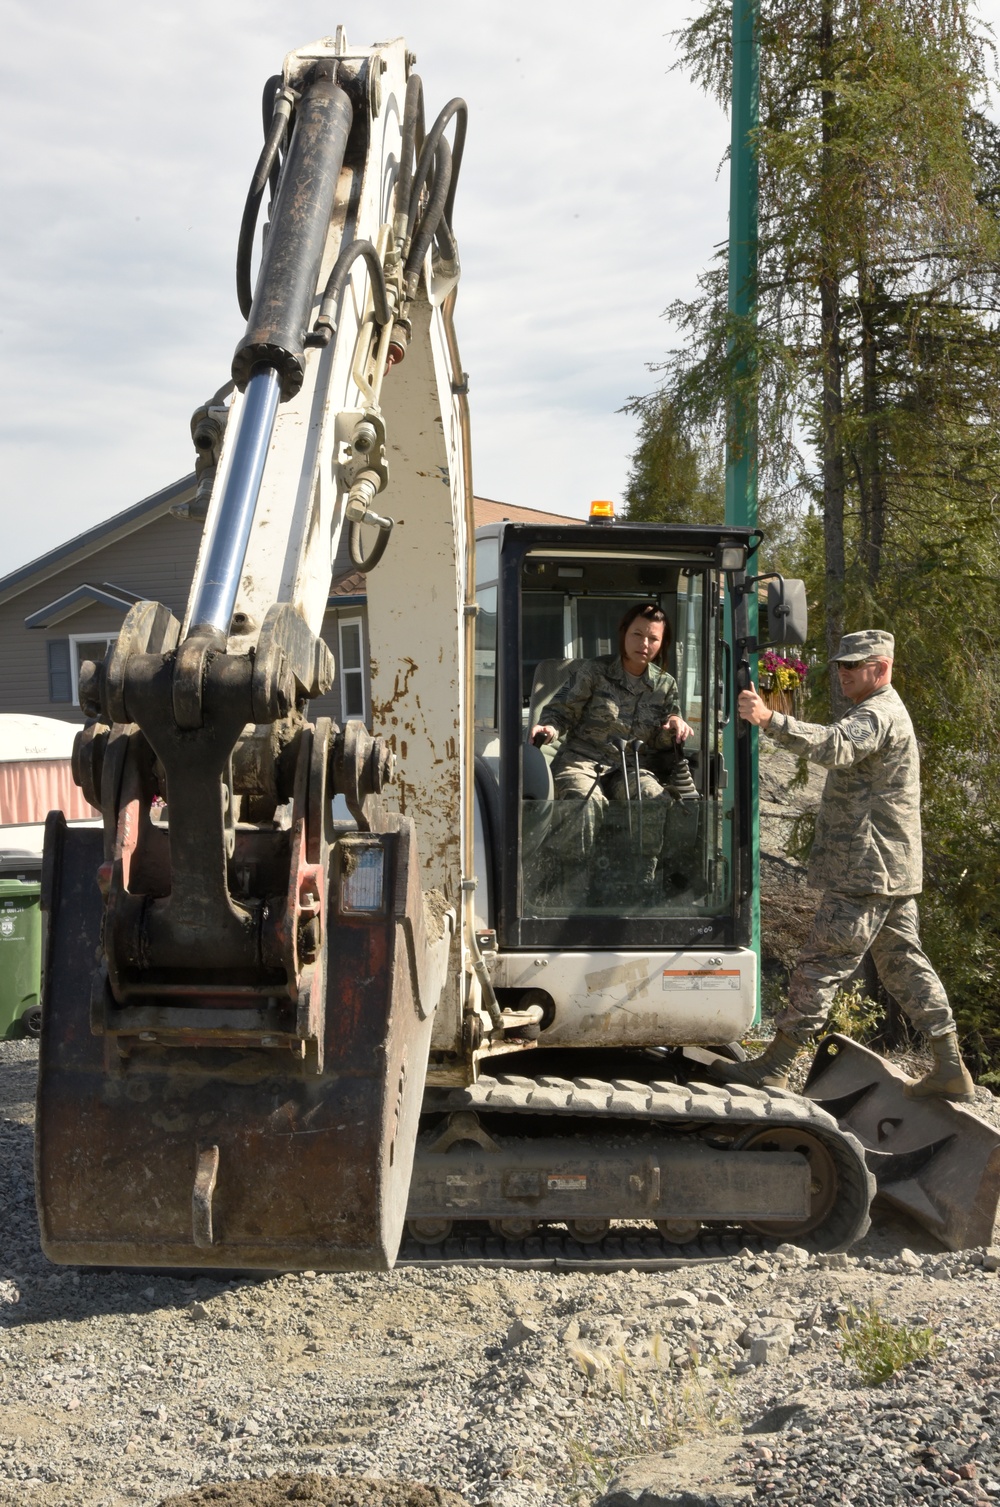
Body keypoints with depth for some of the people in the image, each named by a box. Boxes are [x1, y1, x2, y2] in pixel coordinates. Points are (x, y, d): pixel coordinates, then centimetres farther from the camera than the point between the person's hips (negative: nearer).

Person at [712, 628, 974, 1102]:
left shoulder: (877, 714, -15)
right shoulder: (884, 713, 22)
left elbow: (834, 747, -36)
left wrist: (769, 720, -47)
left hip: (866, 871, -11)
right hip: (893, 870, 11)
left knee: (820, 965, -7)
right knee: (904, 964, 14)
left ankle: (774, 1068, -2)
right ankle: (951, 1071, 16)